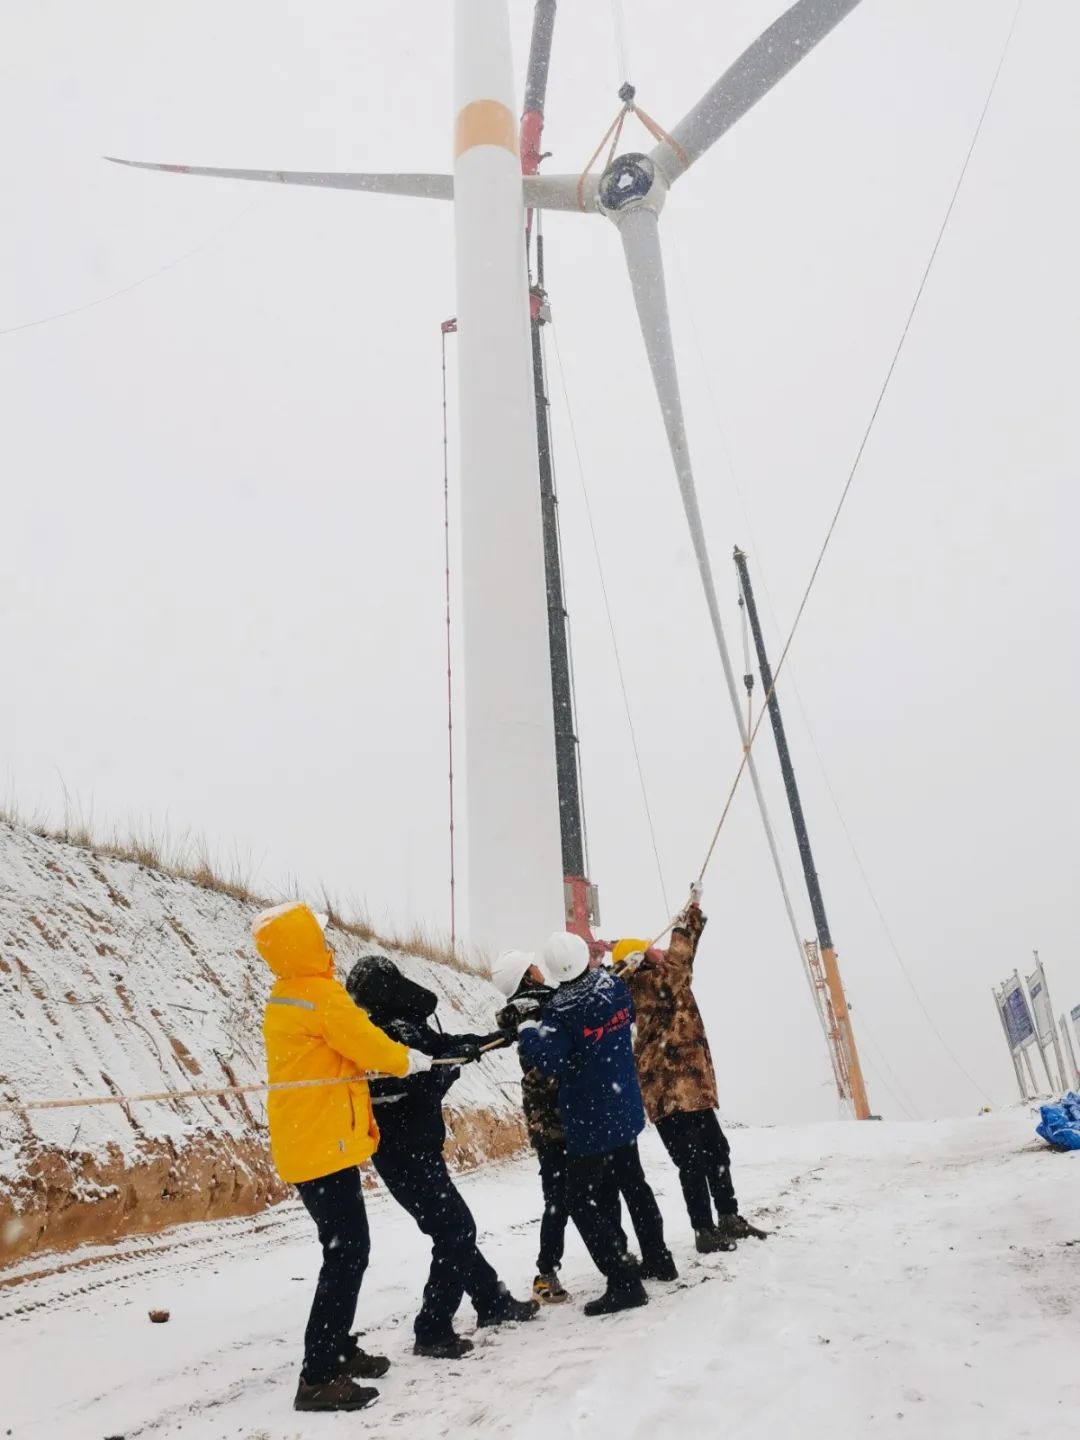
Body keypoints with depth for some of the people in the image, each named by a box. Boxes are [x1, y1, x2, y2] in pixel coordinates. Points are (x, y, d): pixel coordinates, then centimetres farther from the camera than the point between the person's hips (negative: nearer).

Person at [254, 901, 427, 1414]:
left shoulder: (282, 1000, 12)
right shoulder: (320, 994, -19)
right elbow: (370, 1046, -14)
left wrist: (391, 1062, 11)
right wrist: (411, 1060, 4)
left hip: (305, 1142, 10)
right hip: (323, 1144, -10)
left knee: (344, 1249, 19)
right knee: (347, 1253, -4)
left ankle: (337, 1350, 30)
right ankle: (318, 1377, 0)